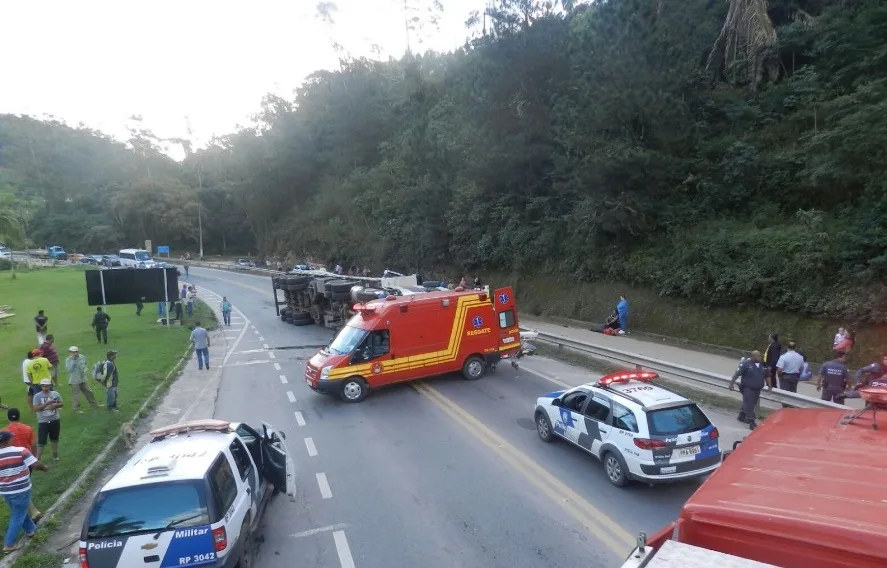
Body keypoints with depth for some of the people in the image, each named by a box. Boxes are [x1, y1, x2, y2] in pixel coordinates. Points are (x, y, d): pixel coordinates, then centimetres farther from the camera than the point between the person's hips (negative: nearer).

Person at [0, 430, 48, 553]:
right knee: (18, 516, 8)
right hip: (21, 490, -5)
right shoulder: (21, 451, -17)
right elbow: (36, 465, -19)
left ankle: (30, 529, 42)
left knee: (18, 511, 25)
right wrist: (45, 468, 1)